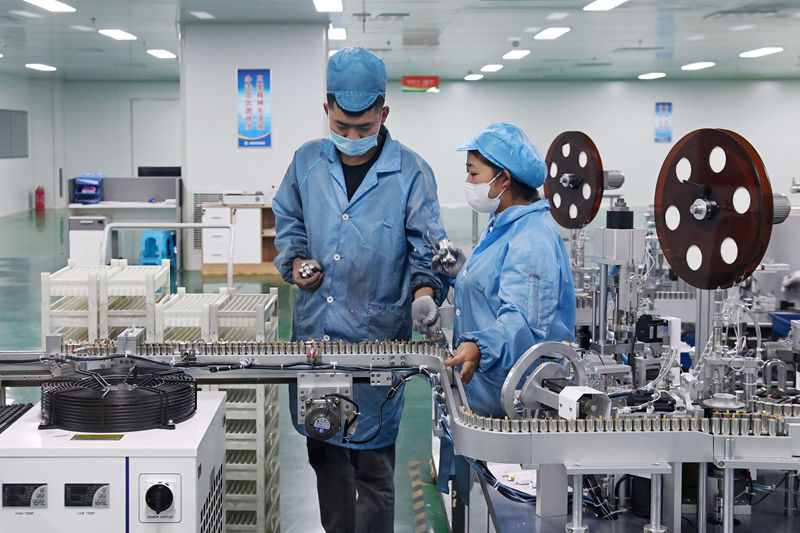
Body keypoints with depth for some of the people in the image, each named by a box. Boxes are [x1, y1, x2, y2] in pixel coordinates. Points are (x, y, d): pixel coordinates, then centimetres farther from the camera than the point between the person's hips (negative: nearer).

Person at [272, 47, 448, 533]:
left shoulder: (411, 172, -4)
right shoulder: (308, 162, 6)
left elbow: (427, 246, -4)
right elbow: (288, 221, 19)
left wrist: (425, 291, -22)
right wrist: (296, 262, 0)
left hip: (377, 334, -4)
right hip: (314, 329, 4)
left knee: (373, 462, 0)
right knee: (322, 450, 16)